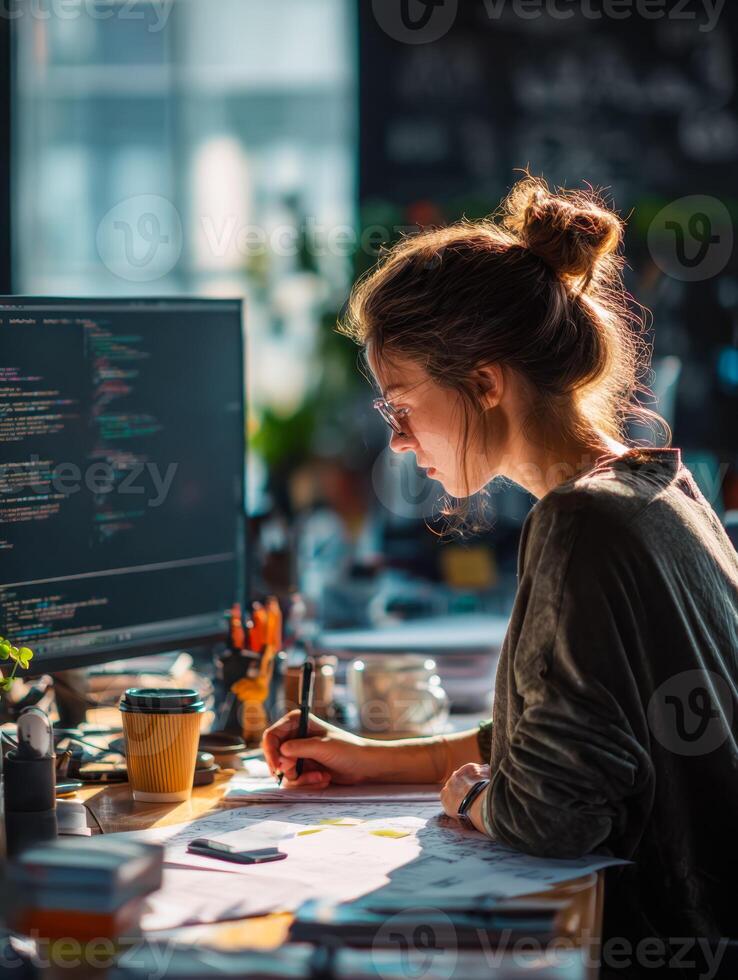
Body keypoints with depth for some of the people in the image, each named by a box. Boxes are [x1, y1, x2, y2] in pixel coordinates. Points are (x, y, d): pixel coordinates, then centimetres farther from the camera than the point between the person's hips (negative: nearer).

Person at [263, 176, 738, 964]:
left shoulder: (585, 526, -21)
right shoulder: (655, 488, 10)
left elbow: (550, 811, -24)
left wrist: (469, 799, -2)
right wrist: (379, 760, 18)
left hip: (663, 919, -9)